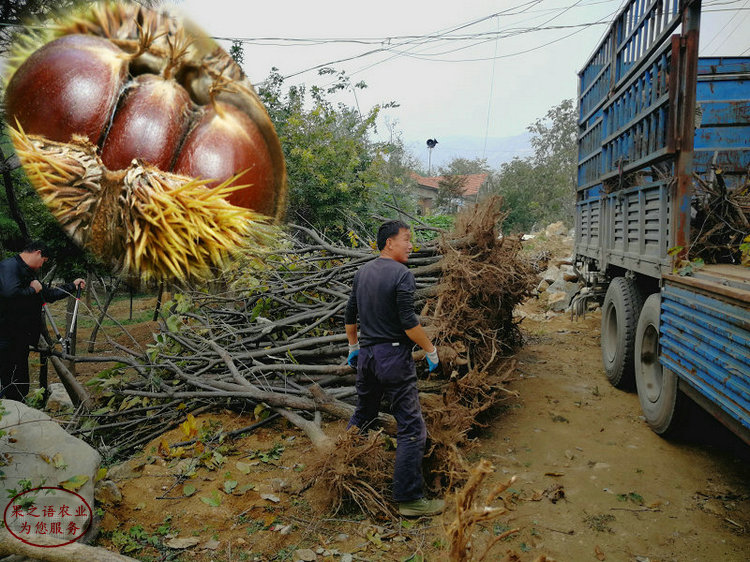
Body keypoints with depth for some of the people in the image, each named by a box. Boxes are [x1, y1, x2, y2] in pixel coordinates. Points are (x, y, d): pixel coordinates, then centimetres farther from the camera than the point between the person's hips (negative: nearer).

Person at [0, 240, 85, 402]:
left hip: (21, 340, 10)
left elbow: (49, 294, 33)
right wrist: (33, 290, -13)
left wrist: (73, 286, 34)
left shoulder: (28, 273, 21)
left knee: (21, 388, 15)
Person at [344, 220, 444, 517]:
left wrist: (353, 346, 27)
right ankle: (409, 498, -1)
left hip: (366, 355, 8)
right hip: (393, 357, -8)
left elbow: (350, 315, 16)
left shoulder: (362, 272, 10)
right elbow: (409, 322, -18)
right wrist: (431, 350, -6)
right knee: (411, 427, -3)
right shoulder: (402, 274, -13)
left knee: (362, 415, 25)